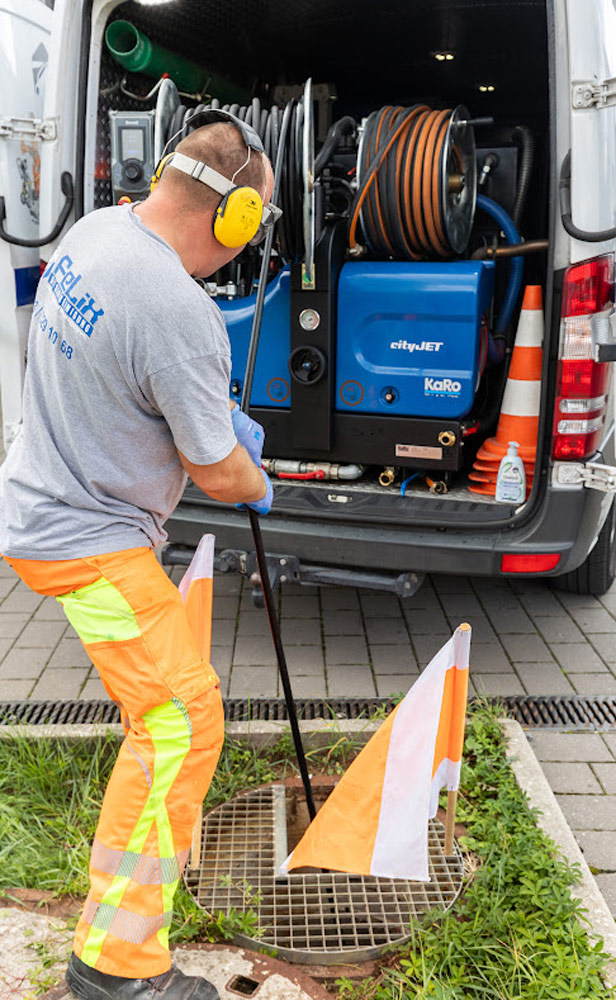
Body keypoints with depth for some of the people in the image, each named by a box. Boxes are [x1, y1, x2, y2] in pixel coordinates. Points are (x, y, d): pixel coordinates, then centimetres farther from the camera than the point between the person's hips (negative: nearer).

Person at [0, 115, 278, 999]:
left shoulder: (94, 229, -1)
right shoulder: (182, 312, -30)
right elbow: (218, 473, -19)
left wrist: (224, 416, 12)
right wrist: (259, 486, 5)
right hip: (87, 542, -10)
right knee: (180, 722, -8)